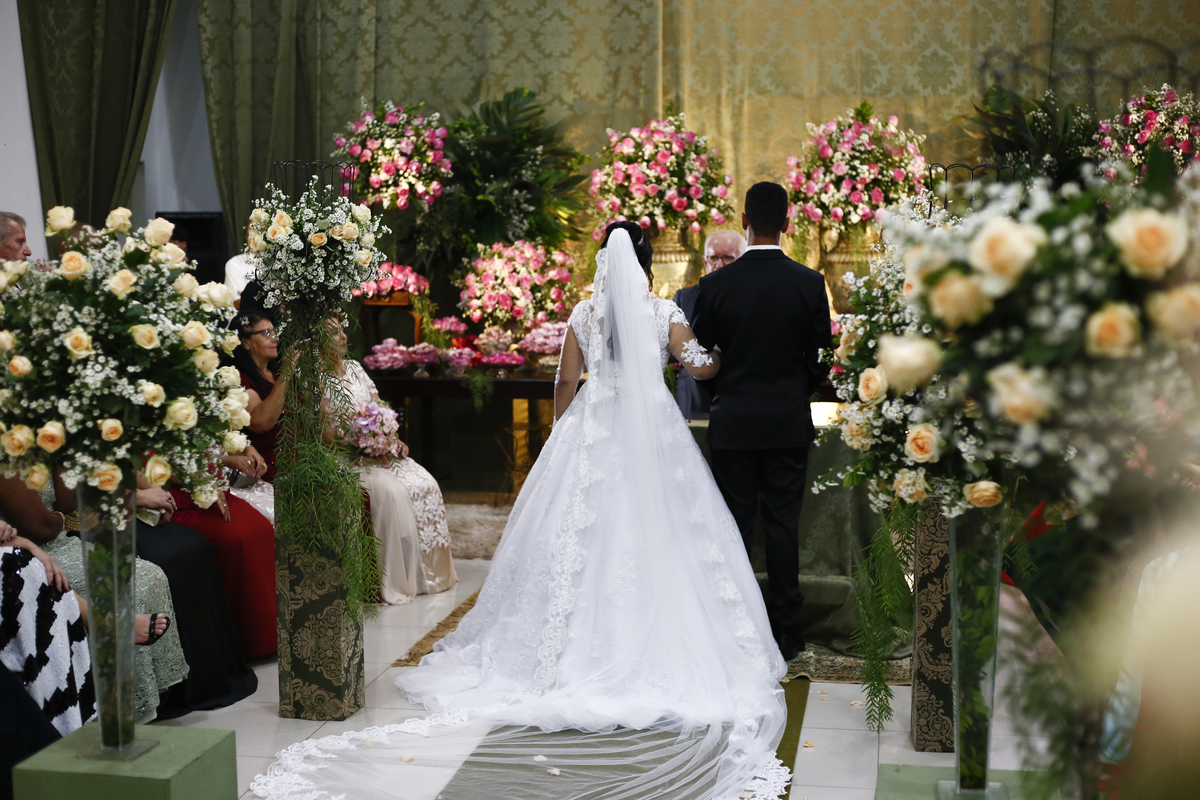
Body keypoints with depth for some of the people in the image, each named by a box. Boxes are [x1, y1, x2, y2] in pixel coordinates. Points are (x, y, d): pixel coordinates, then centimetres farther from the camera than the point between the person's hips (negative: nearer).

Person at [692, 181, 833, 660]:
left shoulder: (715, 285, -7)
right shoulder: (809, 283, -5)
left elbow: (700, 356, 1)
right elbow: (821, 357, 1)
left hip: (733, 423, 0)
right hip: (788, 423, 1)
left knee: (734, 526, 7)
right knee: (783, 526, 6)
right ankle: (784, 632, 10)